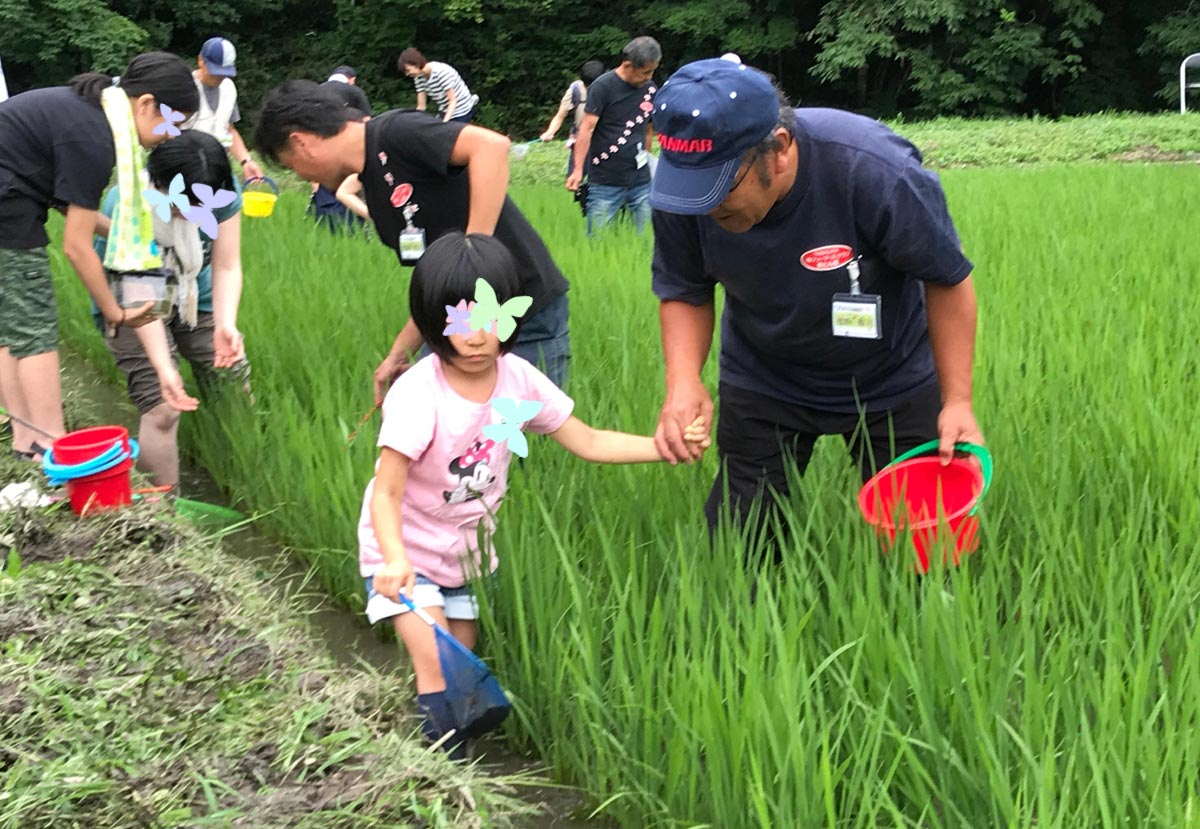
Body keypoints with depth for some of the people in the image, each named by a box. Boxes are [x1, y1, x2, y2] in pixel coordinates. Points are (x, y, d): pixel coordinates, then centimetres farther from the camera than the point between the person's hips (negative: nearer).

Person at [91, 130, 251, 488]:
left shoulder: (223, 194, -20)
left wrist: (225, 324, -36)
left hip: (196, 300, 4)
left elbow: (226, 268, -17)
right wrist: (163, 367, -39)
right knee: (161, 411, -19)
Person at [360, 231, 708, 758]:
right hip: (405, 553, -5)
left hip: (466, 551, 5)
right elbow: (386, 493, -27)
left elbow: (588, 443, -3)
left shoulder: (518, 380, -12)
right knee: (437, 666, -15)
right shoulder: (418, 395, -28)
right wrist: (395, 559, -44)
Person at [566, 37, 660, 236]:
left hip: (641, 182, 5)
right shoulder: (603, 87, -7)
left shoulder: (649, 89, 9)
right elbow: (586, 129, -11)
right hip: (606, 182, -5)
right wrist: (578, 170, -19)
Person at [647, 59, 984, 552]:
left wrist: (957, 401, -16)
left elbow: (947, 280, -18)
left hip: (893, 383, -2)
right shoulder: (681, 185, -23)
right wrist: (683, 381, -25)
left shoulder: (876, 172, -34)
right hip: (761, 383, 2)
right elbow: (683, 293, -6)